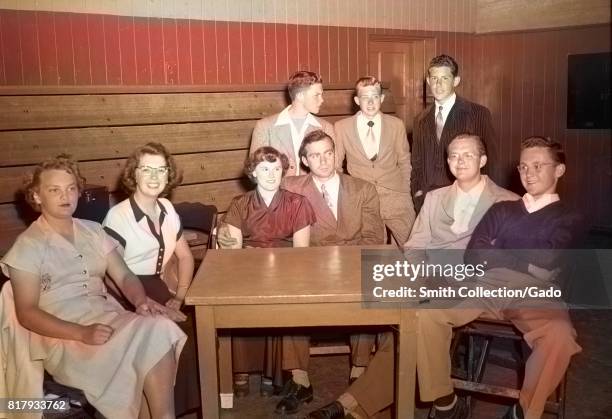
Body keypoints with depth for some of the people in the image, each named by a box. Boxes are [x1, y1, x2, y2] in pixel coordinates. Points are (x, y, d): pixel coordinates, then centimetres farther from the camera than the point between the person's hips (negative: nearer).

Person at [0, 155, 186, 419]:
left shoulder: (94, 231, 14)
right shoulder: (28, 246, -1)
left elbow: (124, 276, 9)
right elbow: (26, 313, -7)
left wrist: (141, 301, -15)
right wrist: (82, 333, -21)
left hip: (108, 319, 5)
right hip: (64, 336, -5)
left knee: (159, 328, -26)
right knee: (141, 346, -30)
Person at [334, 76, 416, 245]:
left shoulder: (396, 125, 4)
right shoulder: (341, 127, 0)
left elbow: (404, 163, 11)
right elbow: (335, 165, 9)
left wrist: (405, 193, 7)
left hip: (395, 198, 1)